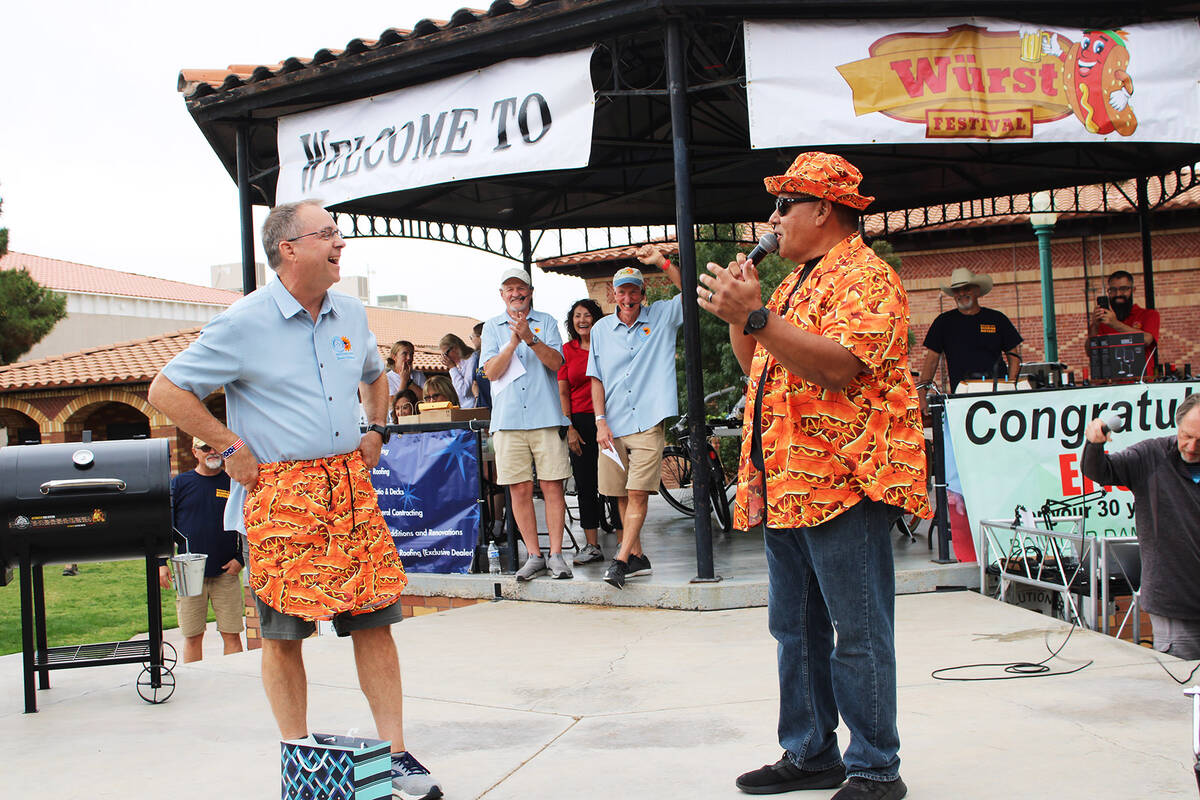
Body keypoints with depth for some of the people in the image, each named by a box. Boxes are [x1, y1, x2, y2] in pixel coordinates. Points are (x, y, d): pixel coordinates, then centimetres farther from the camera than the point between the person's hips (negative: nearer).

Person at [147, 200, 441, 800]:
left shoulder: (350, 315, 11)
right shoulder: (244, 322, -7)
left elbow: (374, 376, 31)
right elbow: (166, 391, -6)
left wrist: (376, 430, 15)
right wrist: (232, 448, -8)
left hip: (350, 485, 5)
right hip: (280, 495, -4)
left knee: (373, 621, 2)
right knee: (284, 632, 3)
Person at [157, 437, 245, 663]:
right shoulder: (179, 483, 6)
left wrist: (240, 559, -2)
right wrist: (161, 562, 0)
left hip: (225, 573, 0)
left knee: (231, 635, -1)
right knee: (192, 636, 5)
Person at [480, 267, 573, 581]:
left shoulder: (546, 322, 10)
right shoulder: (492, 327, 12)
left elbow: (556, 362, -4)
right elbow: (491, 371, 0)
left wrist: (530, 338, -18)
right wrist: (513, 342, -13)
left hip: (546, 417, -1)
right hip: (508, 420, 1)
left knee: (552, 486, -3)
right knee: (519, 489, 0)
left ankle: (556, 554, 3)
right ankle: (534, 555, 9)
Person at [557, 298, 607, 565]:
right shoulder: (567, 350, 10)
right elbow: (563, 392, 8)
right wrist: (569, 428, -2)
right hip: (579, 422, 2)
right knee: (585, 485, 3)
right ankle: (592, 546, 9)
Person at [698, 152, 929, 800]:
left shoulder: (863, 276, -7)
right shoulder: (794, 282, 23)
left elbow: (841, 365, -23)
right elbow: (756, 365, 24)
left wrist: (756, 315, -25)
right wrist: (738, 313, 8)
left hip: (841, 481, -9)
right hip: (784, 487, 9)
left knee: (857, 636, -3)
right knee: (794, 628, 13)